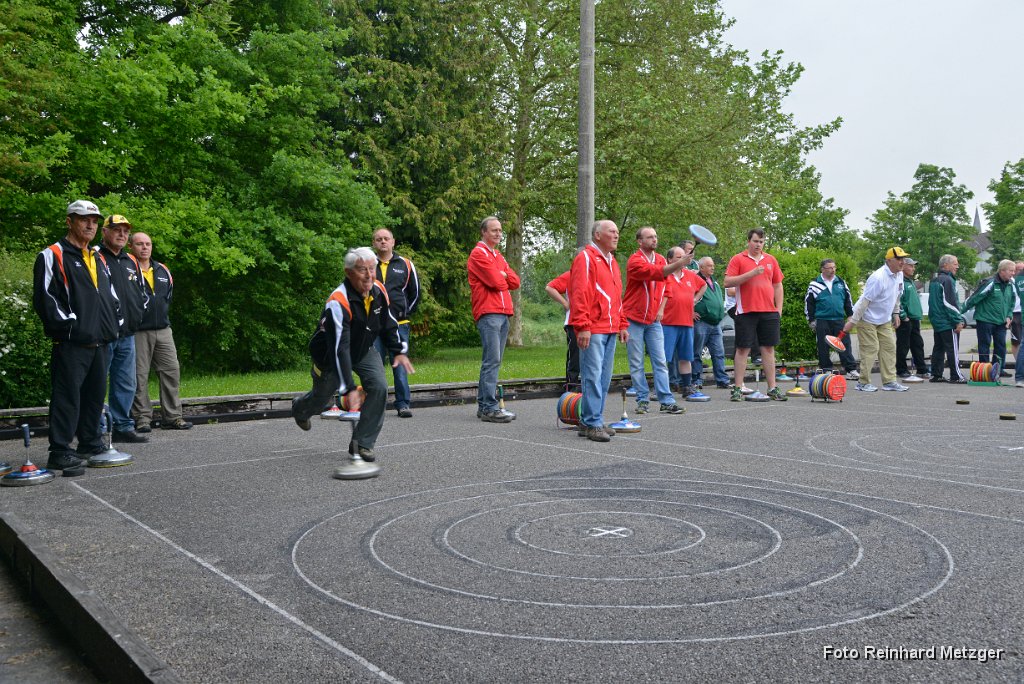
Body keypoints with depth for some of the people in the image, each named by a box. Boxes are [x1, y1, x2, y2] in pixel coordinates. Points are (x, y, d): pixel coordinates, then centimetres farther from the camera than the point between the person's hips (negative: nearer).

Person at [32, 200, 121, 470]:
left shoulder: (99, 259, 20)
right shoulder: (53, 256, -4)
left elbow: (111, 295, 26)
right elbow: (45, 298, -12)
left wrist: (114, 323, 13)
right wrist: (69, 325, -16)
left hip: (99, 343, 8)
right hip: (70, 344, -8)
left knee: (96, 394, 14)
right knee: (67, 396, -7)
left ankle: (91, 443, 25)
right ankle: (60, 452, -2)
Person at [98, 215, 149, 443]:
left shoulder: (131, 261, 18)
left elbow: (143, 292, 28)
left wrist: (137, 312, 13)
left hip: (127, 334, 7)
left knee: (126, 385, 11)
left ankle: (123, 427, 19)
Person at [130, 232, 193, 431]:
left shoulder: (163, 271, 14)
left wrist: (161, 311, 14)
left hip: (163, 330, 6)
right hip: (138, 331, -5)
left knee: (172, 371, 4)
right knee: (139, 377, -1)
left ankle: (172, 416, 11)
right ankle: (142, 418, 7)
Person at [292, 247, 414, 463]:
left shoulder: (379, 291, -15)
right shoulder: (338, 303, -37)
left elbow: (389, 323, 7)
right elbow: (339, 349, -40)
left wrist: (398, 351, 4)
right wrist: (348, 388, -42)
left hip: (363, 350, 5)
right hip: (330, 355, -5)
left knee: (379, 387, -17)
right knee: (322, 397, 13)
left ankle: (363, 443, -4)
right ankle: (299, 409, 53)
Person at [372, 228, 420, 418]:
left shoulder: (405, 265, 9)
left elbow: (415, 292, 16)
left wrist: (405, 313, 10)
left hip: (399, 324, 0)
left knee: (400, 365, -1)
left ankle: (403, 404, 4)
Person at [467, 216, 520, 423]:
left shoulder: (498, 256, 25)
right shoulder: (479, 253, -4)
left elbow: (515, 282, 14)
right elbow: (496, 282, -14)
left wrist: (500, 275, -2)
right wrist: (503, 278, 7)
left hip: (503, 313, 9)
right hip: (488, 313, -9)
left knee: (493, 361, 8)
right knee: (492, 361, -13)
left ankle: (484, 406, 12)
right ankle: (489, 408, -13)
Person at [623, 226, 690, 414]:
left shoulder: (661, 259, 9)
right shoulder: (635, 261, -11)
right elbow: (657, 272, -29)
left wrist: (661, 309, 9)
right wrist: (679, 264, -41)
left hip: (654, 320, 5)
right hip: (633, 319, -5)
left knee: (660, 362, 0)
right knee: (636, 364, -1)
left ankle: (666, 401, 0)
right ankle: (642, 400, 7)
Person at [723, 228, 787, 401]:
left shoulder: (770, 260, 14)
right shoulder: (738, 259, 2)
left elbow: (778, 285, 17)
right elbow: (727, 282, -8)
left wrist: (779, 308, 9)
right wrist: (751, 274, -16)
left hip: (769, 312, 4)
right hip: (746, 312, -3)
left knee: (769, 348, 6)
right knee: (743, 349, -1)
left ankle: (772, 388, 10)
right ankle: (738, 389, 4)